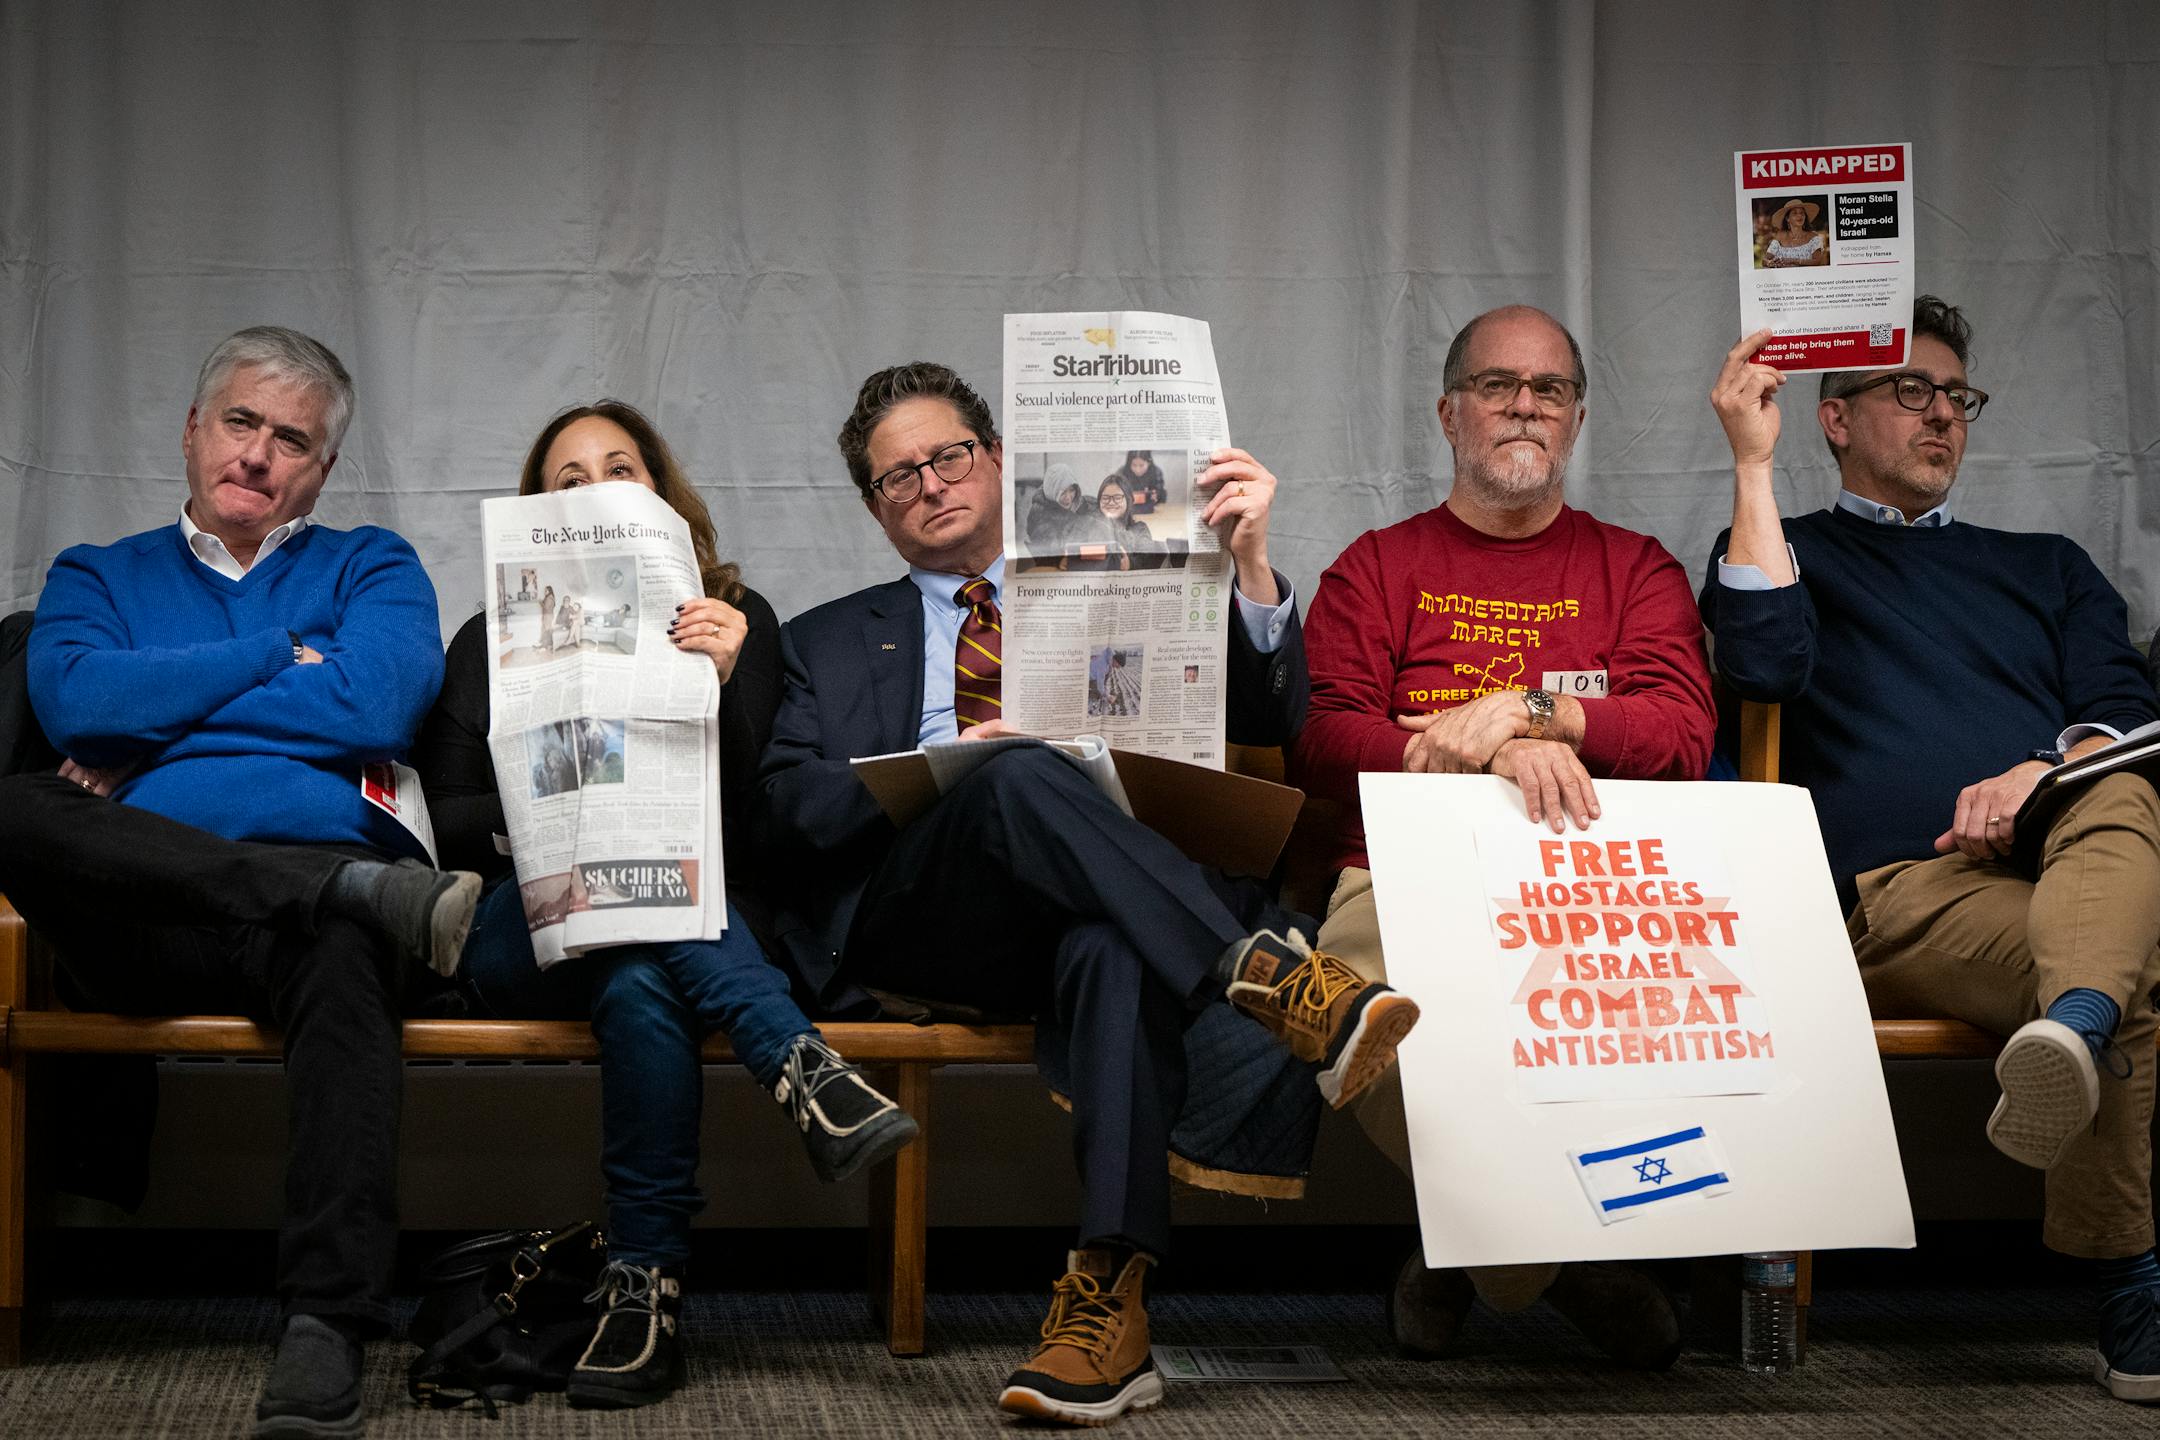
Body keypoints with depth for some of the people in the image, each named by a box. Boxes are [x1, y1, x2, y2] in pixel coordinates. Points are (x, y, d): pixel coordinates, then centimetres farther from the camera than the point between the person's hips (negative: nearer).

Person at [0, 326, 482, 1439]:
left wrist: (159, 706, 5)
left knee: (343, 956, -39)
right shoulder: (100, 576, 27)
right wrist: (278, 661, 3)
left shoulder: (370, 569, 23)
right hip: (141, 921, 2)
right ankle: (371, 892, -34)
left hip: (310, 895, -1)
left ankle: (327, 1327, -49)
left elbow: (377, 705, -1)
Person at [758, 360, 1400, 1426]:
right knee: (1021, 777, -34)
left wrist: (1248, 562, -2)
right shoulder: (832, 643, 27)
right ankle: (1271, 978, -45)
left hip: (1091, 914, 0)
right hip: (912, 917, 0)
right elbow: (787, 812, 9)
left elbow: (1266, 726, 14)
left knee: (1114, 953, -39)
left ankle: (1107, 1299, -47)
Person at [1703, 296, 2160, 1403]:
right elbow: (1764, 663, 0)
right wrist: (1753, 461, 2)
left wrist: (2045, 770, -7)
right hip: (1900, 887, -3)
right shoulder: (1792, 554, 25)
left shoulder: (2048, 569, 36)